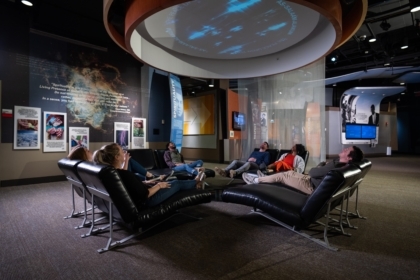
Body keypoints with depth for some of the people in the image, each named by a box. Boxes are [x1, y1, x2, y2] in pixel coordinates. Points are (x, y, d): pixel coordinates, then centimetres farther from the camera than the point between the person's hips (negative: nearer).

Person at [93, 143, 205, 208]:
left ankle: (194, 183, 47)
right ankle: (196, 183, 42)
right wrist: (159, 185, -13)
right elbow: (145, 194, -29)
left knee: (174, 181, 23)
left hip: (137, 197, 9)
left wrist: (125, 162, 14)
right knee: (177, 183, 11)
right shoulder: (125, 174, -36)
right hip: (146, 201, -9)